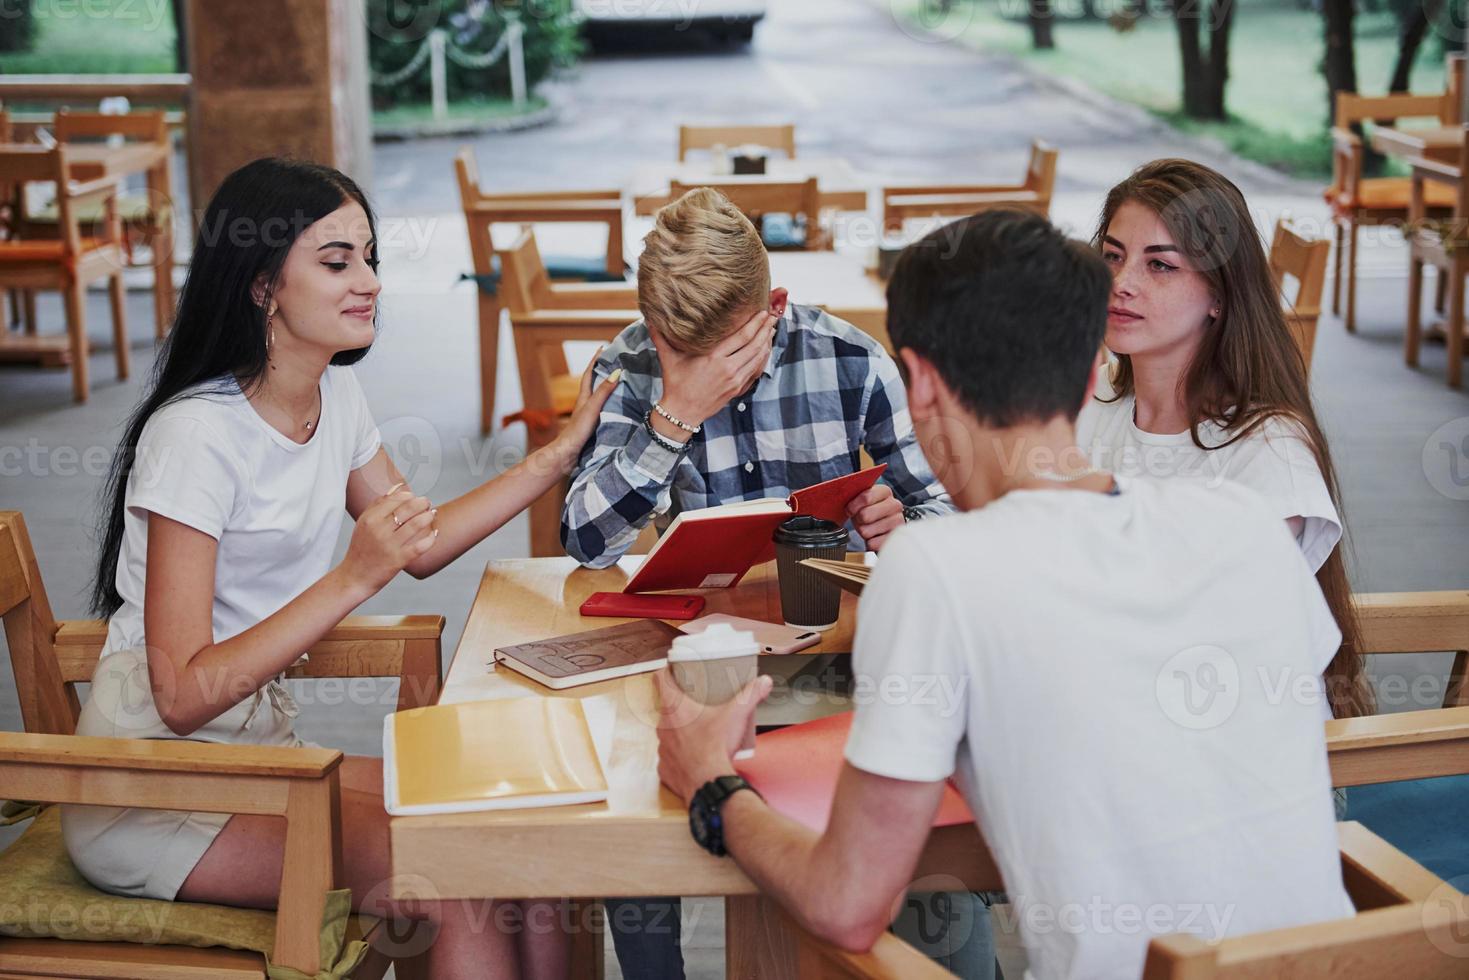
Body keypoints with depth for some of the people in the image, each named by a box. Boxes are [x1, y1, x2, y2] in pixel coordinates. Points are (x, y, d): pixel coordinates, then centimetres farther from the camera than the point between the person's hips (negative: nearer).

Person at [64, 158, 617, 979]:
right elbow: (182, 694, -25)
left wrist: (562, 453, 11)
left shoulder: (336, 395, 4)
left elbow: (421, 545, 19)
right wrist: (356, 576, -31)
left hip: (263, 745, 8)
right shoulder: (197, 433, -21)